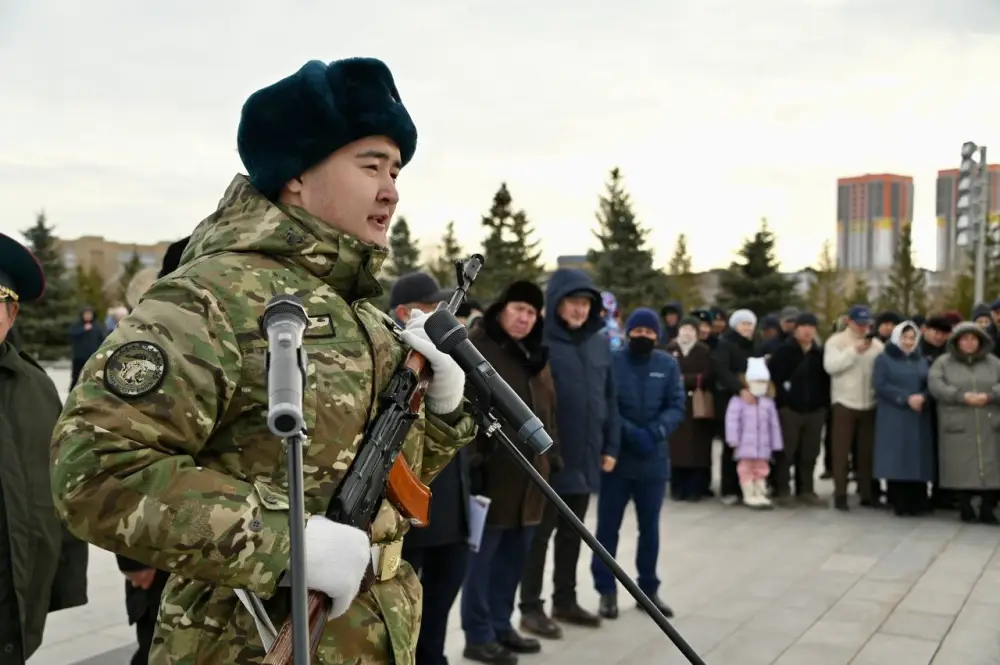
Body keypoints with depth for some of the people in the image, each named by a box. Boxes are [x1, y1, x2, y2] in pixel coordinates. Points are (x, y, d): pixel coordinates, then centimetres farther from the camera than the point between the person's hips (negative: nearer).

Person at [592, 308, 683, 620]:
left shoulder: (668, 364, 1)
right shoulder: (612, 360, -7)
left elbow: (677, 407, -3)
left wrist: (654, 433, -20)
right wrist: (629, 432, -23)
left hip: (654, 459, 3)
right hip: (615, 456, -2)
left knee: (650, 527, 14)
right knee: (608, 525, 5)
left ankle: (649, 588, 27)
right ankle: (607, 589, 17)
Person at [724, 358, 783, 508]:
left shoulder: (768, 402, 7)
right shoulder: (738, 400, -8)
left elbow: (774, 424, 10)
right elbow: (732, 419, -13)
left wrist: (776, 444, 9)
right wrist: (733, 438, -18)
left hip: (763, 445, 4)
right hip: (745, 444, -4)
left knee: (761, 469, 10)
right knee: (746, 468, 1)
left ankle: (760, 495, 17)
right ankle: (749, 496, 8)